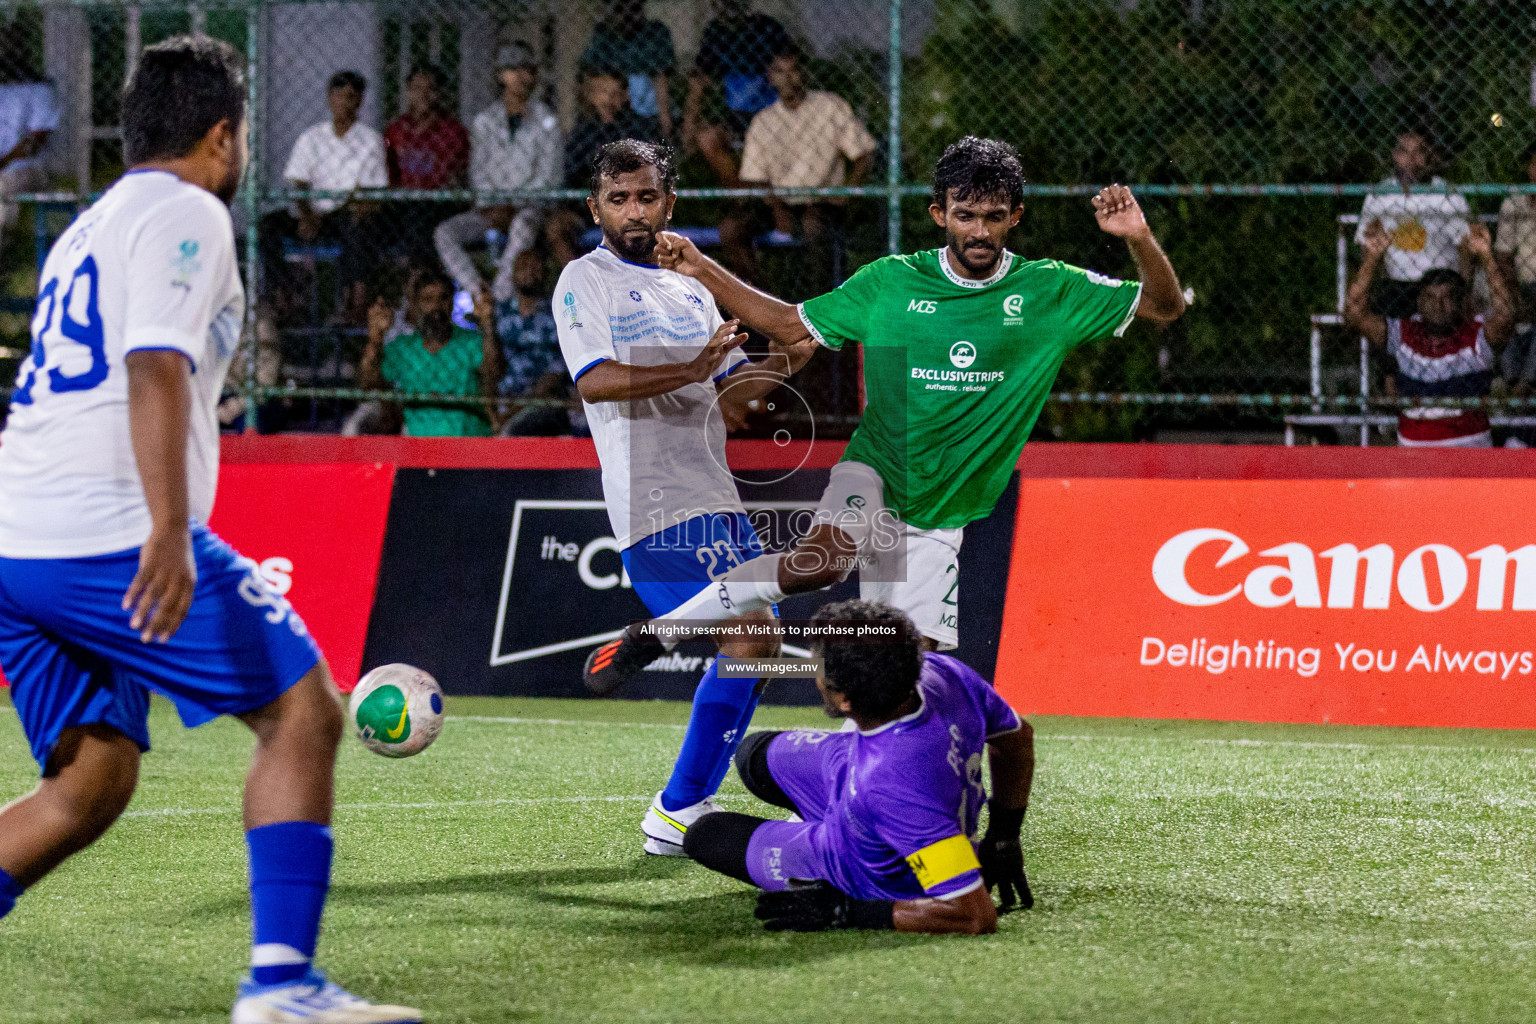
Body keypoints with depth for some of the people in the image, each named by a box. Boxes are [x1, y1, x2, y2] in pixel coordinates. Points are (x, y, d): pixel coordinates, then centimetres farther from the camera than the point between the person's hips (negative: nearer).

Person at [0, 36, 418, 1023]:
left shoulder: (86, 229, 26)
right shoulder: (186, 213, -2)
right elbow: (157, 371, -17)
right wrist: (169, 531, -26)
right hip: (114, 532, -9)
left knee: (92, 782, 11)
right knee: (304, 711, -3)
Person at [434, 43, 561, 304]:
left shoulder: (546, 121, 2)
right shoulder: (484, 121, 11)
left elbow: (548, 175, -3)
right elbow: (478, 172, 9)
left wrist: (513, 207, -14)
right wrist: (490, 207, -9)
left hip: (531, 206, -4)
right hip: (490, 208, 4)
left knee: (523, 224, -40)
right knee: (444, 233, -22)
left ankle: (499, 296, -43)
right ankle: (477, 291, -33)